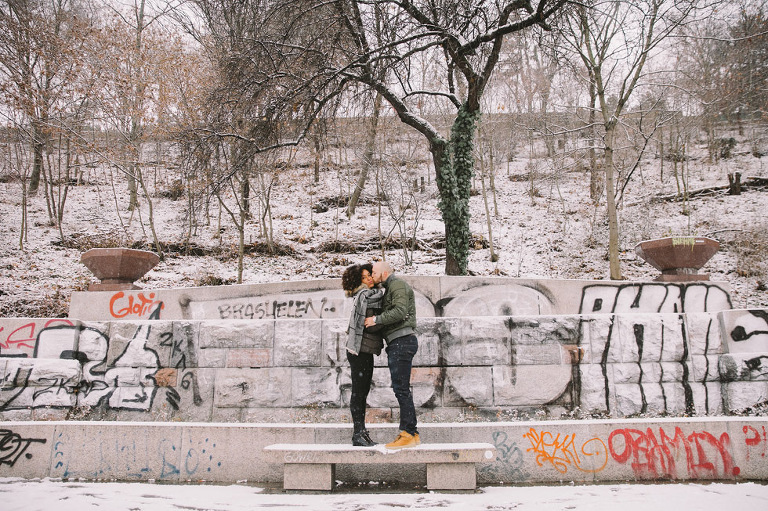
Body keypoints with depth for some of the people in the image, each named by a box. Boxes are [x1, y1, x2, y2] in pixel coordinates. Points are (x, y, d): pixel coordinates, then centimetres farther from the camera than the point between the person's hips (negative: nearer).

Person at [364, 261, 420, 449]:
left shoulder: (398, 285, -6)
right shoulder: (389, 290, 26)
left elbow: (400, 311, -20)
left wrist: (376, 319, -15)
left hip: (402, 341, -11)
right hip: (396, 344, 11)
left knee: (401, 388, -12)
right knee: (401, 389, 9)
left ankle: (409, 434, -11)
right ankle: (410, 433, 11)